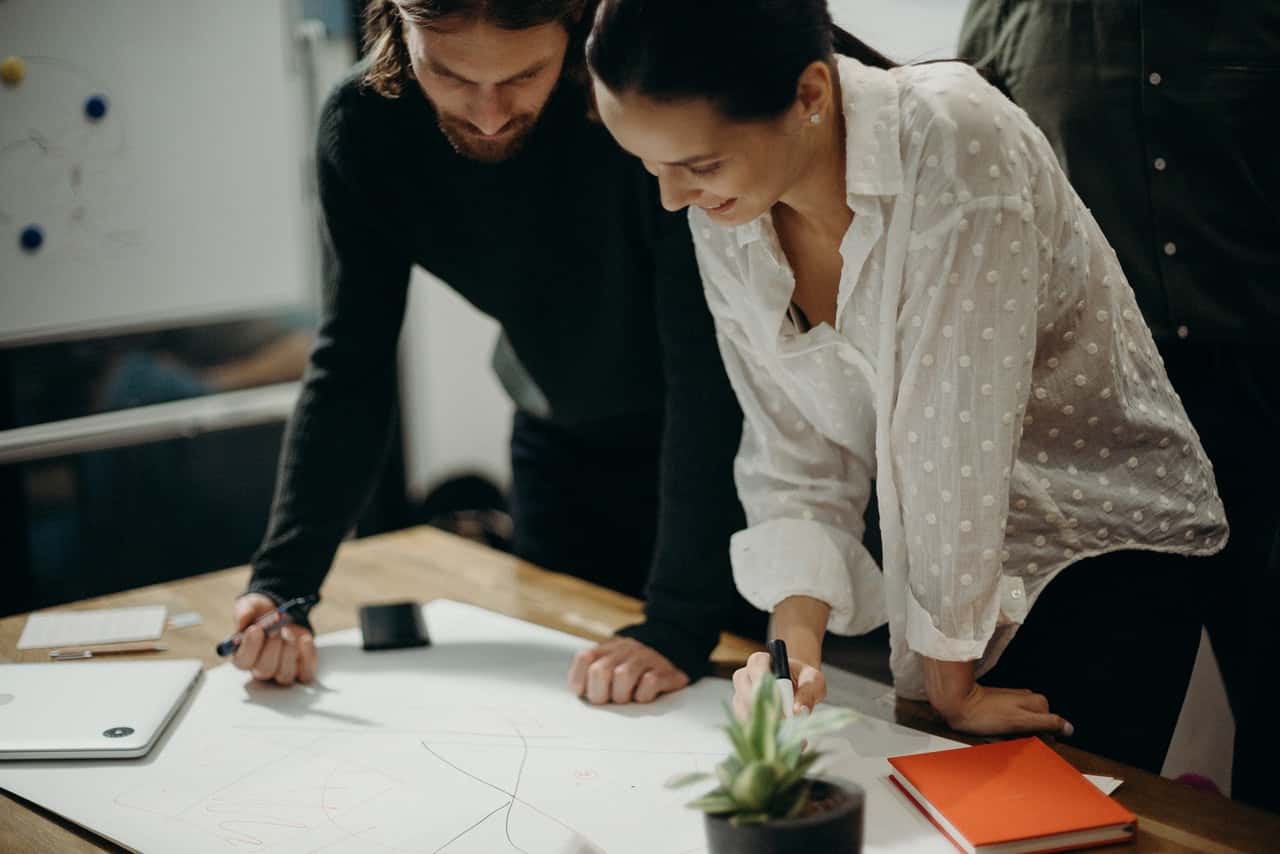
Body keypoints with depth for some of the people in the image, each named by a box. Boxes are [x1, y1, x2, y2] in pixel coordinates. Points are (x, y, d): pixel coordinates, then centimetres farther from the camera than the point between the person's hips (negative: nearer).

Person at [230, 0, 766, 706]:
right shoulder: (364, 126, -18)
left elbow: (710, 367, -33)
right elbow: (350, 368, -12)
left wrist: (678, 626, -35)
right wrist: (281, 583, -22)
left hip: (725, 447, -4)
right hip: (563, 450, 4)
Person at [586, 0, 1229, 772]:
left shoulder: (957, 139, -28)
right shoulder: (721, 217, -9)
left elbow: (958, 426, -26)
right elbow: (797, 457, -4)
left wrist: (953, 686, -19)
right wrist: (796, 642, -19)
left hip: (1108, 547, -5)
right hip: (946, 558, 5)